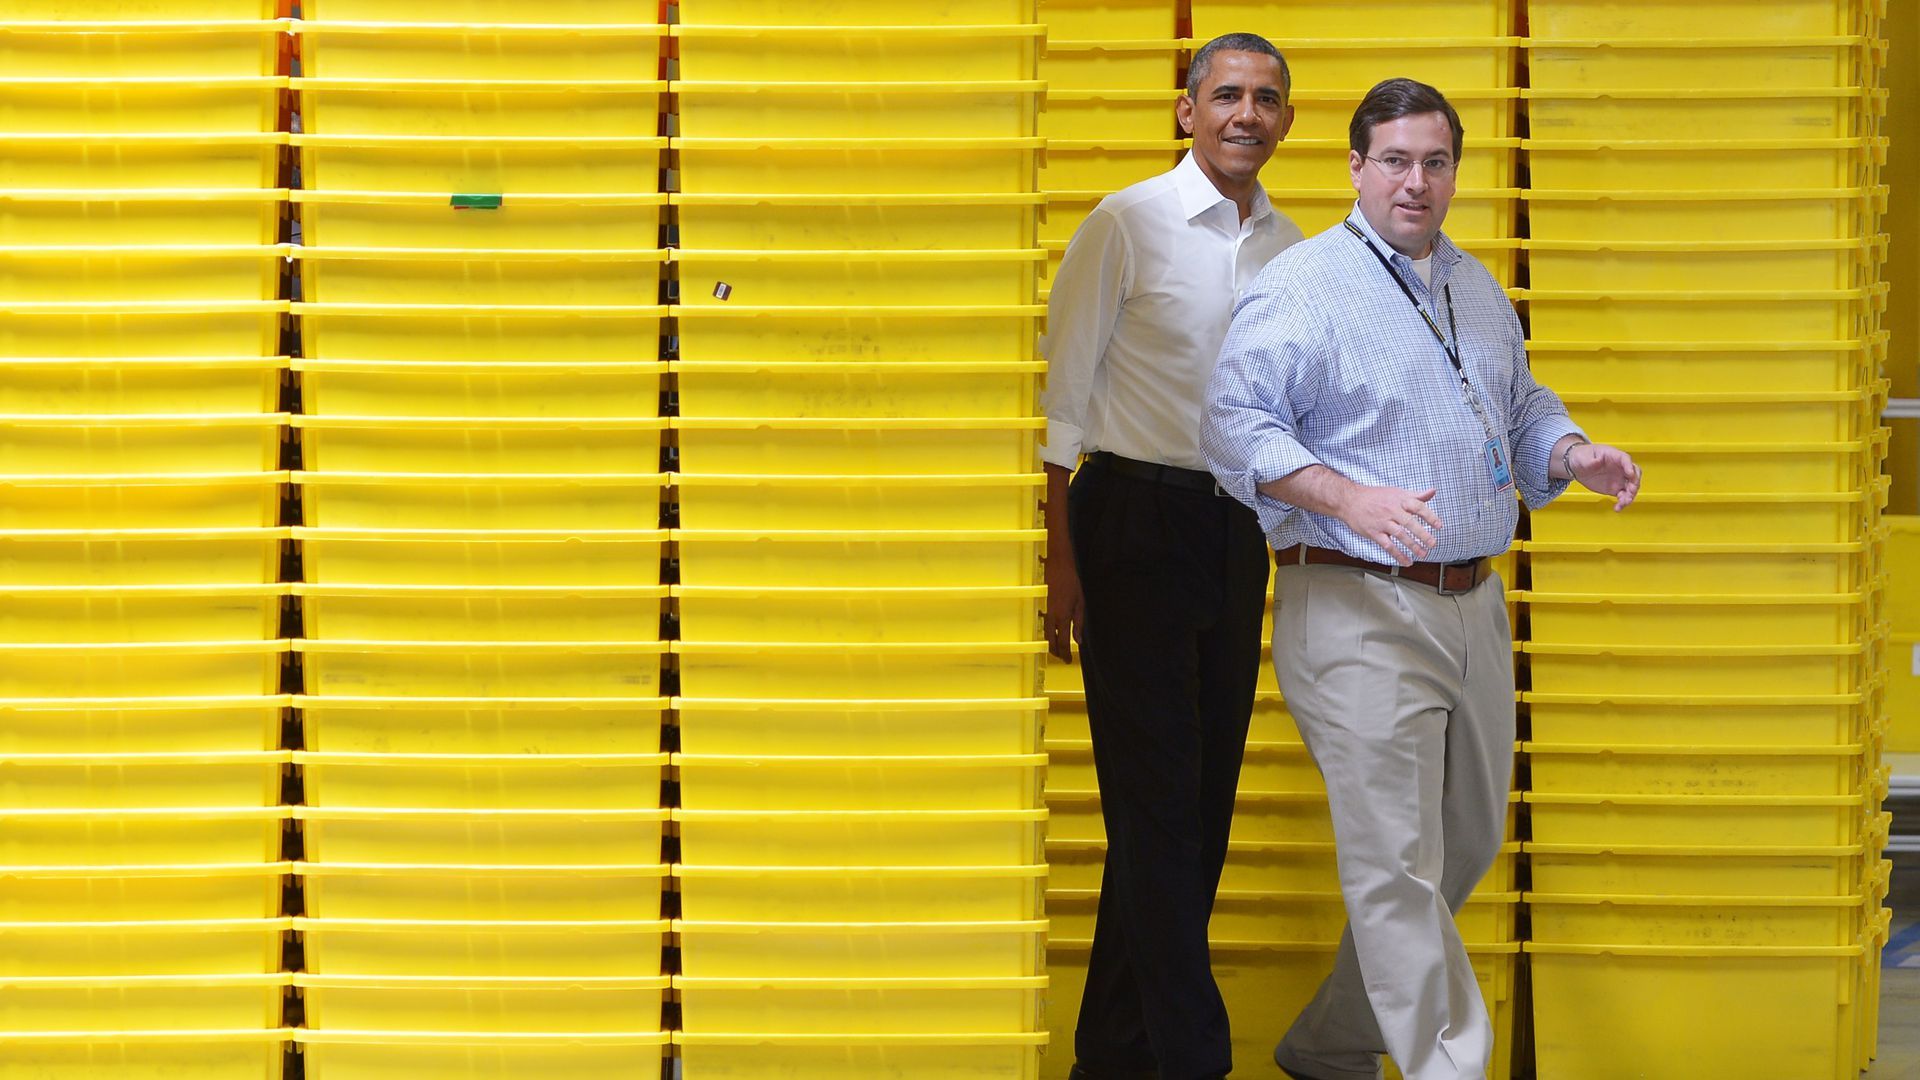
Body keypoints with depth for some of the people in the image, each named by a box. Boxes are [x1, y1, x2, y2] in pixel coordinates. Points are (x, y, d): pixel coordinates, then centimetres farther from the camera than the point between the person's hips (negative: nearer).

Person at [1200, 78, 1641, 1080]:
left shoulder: (1476, 287, 16)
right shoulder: (1303, 286, -8)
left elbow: (1521, 407, 27)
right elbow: (1234, 422, -16)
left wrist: (1576, 455, 5)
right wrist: (1351, 499, -28)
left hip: (1472, 606, 8)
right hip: (1358, 611, -8)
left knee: (1465, 845, 15)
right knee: (1397, 864, -9)